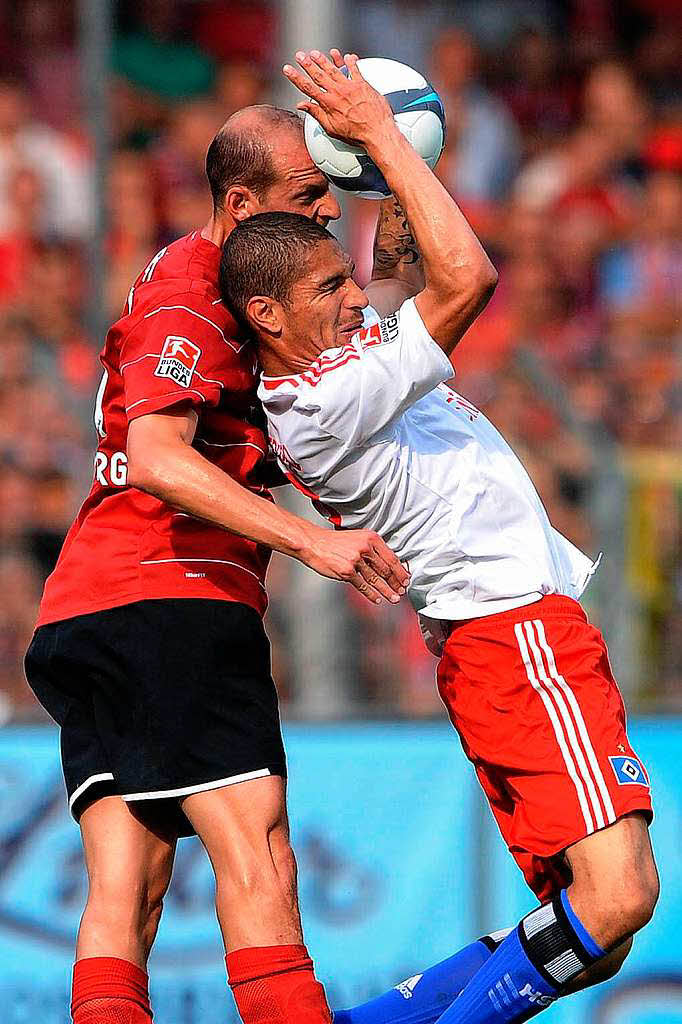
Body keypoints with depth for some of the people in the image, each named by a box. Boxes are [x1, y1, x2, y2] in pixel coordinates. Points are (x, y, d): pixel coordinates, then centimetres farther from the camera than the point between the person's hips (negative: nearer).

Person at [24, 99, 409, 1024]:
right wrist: (307, 539, -29)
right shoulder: (185, 303, -9)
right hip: (171, 600, -10)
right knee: (255, 852, -14)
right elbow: (156, 458, -24)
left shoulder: (208, 283, 23)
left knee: (124, 892, -3)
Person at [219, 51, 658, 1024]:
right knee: (615, 898, -25)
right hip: (516, 634, -10)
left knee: (592, 940, 6)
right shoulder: (319, 405, -14)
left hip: (532, 639, 10)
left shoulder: (349, 349, 15)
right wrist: (382, 136, -10)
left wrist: (390, 157, 14)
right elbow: (465, 278, -19)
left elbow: (403, 265, 33)